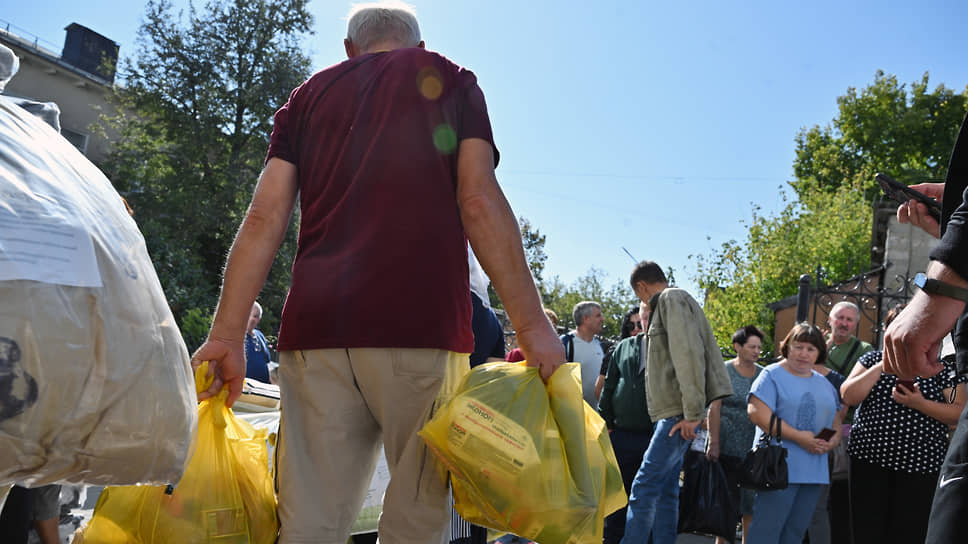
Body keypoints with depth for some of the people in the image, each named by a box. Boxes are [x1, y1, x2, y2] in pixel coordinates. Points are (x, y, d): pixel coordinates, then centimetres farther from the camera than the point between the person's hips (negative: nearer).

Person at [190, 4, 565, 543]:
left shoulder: (309, 95, 22)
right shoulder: (449, 79, 15)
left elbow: (264, 219, 10)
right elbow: (480, 202, 0)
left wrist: (227, 336, 8)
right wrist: (533, 325, -3)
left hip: (316, 326, 3)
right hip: (420, 325, -3)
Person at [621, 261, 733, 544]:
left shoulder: (672, 299, -7)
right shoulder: (664, 305, 22)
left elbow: (688, 355, -18)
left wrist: (692, 413, -21)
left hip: (678, 414, -10)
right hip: (670, 413, 10)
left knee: (645, 486, -13)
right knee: (665, 490, 9)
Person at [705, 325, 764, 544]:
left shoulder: (763, 374, 9)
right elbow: (714, 409, -6)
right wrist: (714, 442, -13)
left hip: (754, 448, 3)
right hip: (727, 447, -3)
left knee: (752, 501, 4)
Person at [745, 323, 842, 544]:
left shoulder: (824, 383, 17)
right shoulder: (772, 375, -4)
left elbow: (836, 421, 23)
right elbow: (757, 414, -17)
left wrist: (834, 439, -2)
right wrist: (798, 437, -18)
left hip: (814, 472, 7)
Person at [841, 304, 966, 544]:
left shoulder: (943, 367, 6)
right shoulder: (872, 360, 11)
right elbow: (848, 396, -2)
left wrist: (918, 403, -18)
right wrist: (882, 365, -9)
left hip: (919, 463, -1)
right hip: (869, 458, 1)